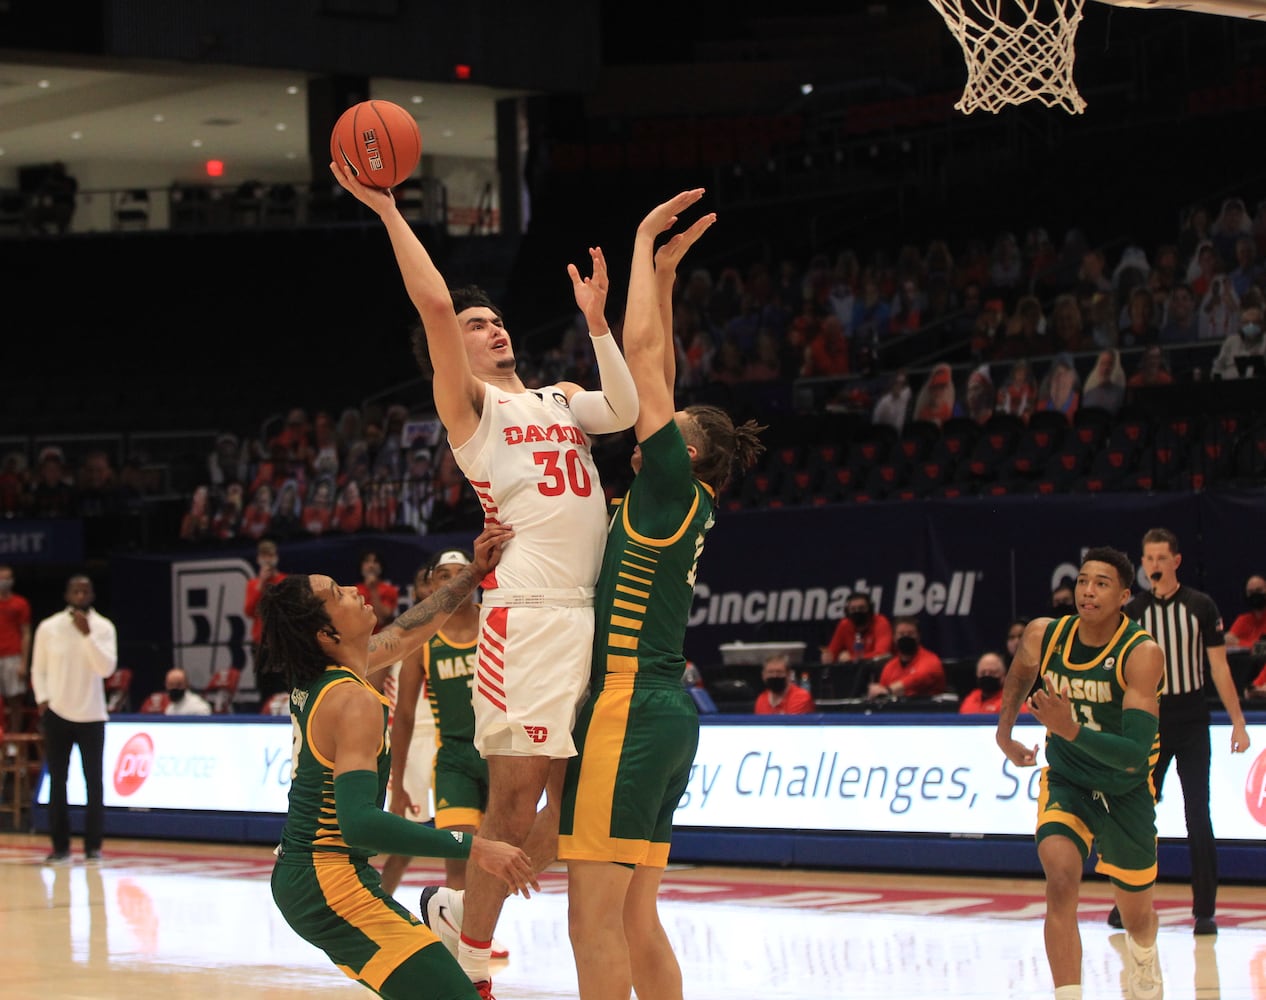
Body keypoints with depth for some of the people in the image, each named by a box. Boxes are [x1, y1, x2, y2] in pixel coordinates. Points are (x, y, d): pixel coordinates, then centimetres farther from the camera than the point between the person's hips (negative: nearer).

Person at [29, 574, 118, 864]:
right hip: (56, 714, 1)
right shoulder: (48, 628, 0)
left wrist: (87, 634, -21)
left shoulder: (104, 627, -2)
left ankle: (93, 846, 6)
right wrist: (42, 699, -4)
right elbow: (38, 669, 9)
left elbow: (107, 668, -15)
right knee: (57, 782, 2)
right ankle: (60, 846, 7)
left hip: (91, 716, -1)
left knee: (94, 782, -1)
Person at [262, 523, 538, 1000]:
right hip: (330, 884, -10)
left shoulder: (314, 681, 7)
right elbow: (359, 822, -31)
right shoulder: (354, 701, -20)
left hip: (299, 874, 10)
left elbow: (405, 632, 24)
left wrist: (473, 574, 18)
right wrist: (473, 847, -33)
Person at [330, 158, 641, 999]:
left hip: (594, 614, 7)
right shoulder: (467, 402, 6)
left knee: (573, 791, 8)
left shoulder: (561, 399, 23)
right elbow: (435, 305, -9)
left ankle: (467, 916, 22)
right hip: (527, 609, -6)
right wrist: (388, 211, -8)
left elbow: (626, 410, 3)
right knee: (516, 793, -8)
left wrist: (595, 320, 2)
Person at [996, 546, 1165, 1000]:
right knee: (1060, 881, -26)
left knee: (1137, 915, 15)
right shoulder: (1044, 635, -14)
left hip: (1127, 792, -1)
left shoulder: (1142, 654, -26)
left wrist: (1070, 730, -44)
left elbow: (1134, 754, -33)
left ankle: (1142, 957, 52)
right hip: (1066, 781, 2)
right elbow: (1020, 673, 14)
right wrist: (1004, 731, 8)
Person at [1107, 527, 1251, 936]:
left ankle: (1205, 910, 1)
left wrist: (1238, 722, -4)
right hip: (1149, 722, 2)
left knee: (1198, 817, -4)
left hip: (1192, 723, -2)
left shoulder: (1201, 606, -1)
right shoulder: (1132, 613, 2)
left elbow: (1219, 668, 0)